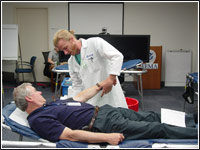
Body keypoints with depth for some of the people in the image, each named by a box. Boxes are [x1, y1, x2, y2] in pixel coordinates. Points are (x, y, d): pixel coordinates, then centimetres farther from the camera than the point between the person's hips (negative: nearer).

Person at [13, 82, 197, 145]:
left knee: (151, 117, 14)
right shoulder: (38, 120, -12)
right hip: (102, 124, -9)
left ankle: (189, 119, 31)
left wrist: (100, 85, 27)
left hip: (103, 110, 9)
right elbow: (70, 135, -22)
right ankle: (194, 133, 13)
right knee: (157, 129, -3)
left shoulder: (50, 104, 16)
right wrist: (107, 137, -27)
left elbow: (79, 97, 25)